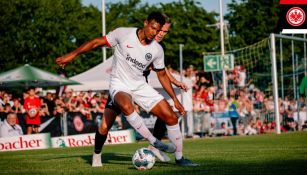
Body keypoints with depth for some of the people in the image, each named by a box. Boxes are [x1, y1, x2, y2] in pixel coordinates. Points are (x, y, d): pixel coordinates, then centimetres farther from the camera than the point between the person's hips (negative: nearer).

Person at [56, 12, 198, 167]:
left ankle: (179, 158, 10)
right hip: (119, 85, -4)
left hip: (140, 85, 4)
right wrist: (72, 55, -9)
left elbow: (162, 75, 11)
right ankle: (154, 143, -27)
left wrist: (175, 99, 9)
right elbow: (97, 42, -6)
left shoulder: (157, 50, -3)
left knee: (171, 117, -7)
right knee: (126, 106, -40)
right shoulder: (123, 34, -14)